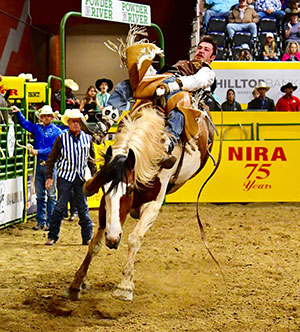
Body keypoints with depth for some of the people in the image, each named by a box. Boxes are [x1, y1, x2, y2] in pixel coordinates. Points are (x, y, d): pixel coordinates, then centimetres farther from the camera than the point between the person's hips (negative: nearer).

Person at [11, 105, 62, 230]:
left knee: (51, 195, -1)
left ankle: (50, 222, 3)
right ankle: (41, 222, 12)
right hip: (39, 164, 5)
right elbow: (24, 123, 19)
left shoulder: (56, 131, -3)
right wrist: (18, 113, 4)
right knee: (40, 195, 7)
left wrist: (38, 151, -14)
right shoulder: (37, 128, 11)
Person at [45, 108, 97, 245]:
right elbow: (51, 159, 3)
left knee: (83, 208, 6)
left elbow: (91, 160, 14)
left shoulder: (87, 138, 6)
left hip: (81, 177, 2)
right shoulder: (61, 139, -2)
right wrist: (49, 177, -4)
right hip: (65, 176, -2)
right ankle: (52, 236, 5)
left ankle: (87, 238, 13)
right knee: (60, 207, -3)